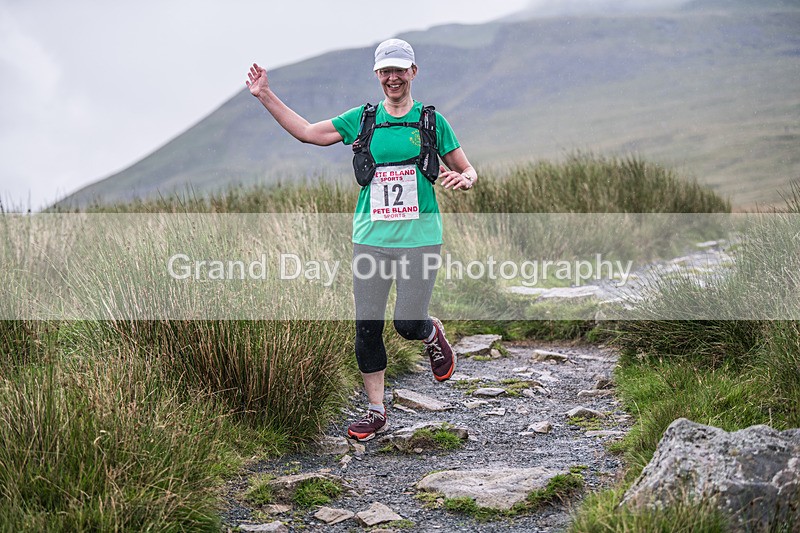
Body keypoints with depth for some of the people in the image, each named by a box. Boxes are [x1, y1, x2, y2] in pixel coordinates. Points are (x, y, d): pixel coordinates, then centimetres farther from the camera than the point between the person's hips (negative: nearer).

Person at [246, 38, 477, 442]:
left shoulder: (431, 121, 4)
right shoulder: (362, 119, 8)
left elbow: (467, 171, 9)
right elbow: (307, 132, 12)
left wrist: (464, 179, -15)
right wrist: (266, 97, 7)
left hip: (419, 237, -2)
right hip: (371, 237, 2)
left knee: (408, 323, -7)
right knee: (367, 327, 2)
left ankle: (433, 335, 32)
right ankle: (375, 411, 16)